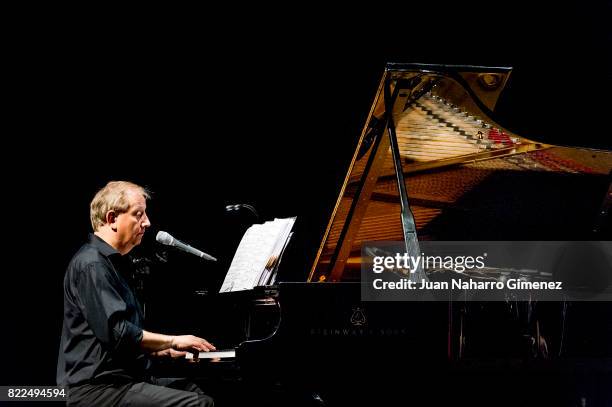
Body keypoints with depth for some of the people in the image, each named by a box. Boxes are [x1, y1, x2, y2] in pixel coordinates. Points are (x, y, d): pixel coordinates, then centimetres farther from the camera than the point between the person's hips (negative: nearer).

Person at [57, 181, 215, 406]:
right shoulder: (92, 264, -13)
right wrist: (173, 340, -11)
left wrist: (164, 350, 14)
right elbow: (116, 332, -21)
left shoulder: (110, 263, 21)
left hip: (119, 378, 11)